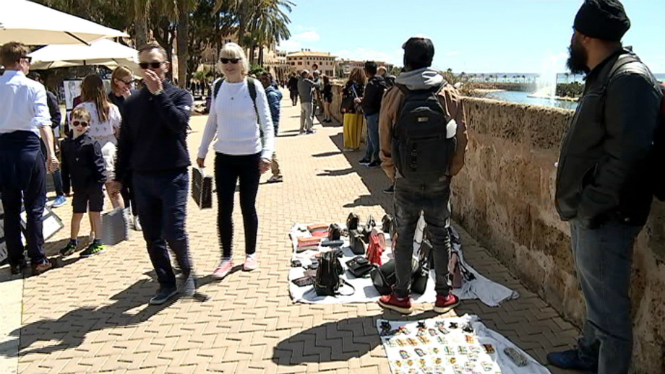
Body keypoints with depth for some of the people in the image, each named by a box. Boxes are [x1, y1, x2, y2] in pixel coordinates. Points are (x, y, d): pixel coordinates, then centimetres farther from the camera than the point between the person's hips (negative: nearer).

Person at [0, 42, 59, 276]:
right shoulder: (33, 87, -5)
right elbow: (43, 122, -16)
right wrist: (51, 153, -21)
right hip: (28, 146, -4)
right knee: (34, 207, 4)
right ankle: (37, 260, 7)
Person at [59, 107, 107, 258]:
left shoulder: (91, 143, -9)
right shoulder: (66, 144, 5)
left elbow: (98, 164, -10)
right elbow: (65, 167, 9)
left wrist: (100, 181, -16)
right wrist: (66, 187, 8)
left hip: (93, 185, -4)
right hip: (79, 186, 5)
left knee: (95, 213, 5)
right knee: (77, 214, 14)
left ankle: (98, 243, 15)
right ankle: (73, 242, 29)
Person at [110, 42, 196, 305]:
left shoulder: (180, 96, -1)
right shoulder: (132, 102, 8)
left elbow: (178, 122, -22)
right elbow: (125, 143, 12)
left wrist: (158, 92, -20)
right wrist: (118, 178, 11)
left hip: (173, 175, -4)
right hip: (142, 178, 4)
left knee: (174, 231, -9)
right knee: (152, 236, 7)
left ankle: (187, 272, 18)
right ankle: (167, 283, 22)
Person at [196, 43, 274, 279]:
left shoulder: (254, 87, -6)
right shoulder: (217, 88, 3)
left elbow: (266, 123, -7)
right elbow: (211, 122, 12)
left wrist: (267, 153, -17)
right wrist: (202, 151, 14)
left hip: (250, 157, -3)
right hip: (223, 157, 3)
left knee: (248, 206, 9)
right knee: (224, 208, 3)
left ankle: (251, 254, 26)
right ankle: (226, 258, 15)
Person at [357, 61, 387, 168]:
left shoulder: (371, 84, -21)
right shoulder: (379, 82, 8)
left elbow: (368, 102, -23)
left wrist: (359, 101, -6)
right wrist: (363, 99, 13)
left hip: (372, 114, -10)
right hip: (375, 112, 10)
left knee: (373, 136, 0)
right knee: (370, 136, 17)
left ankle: (377, 159, 9)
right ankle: (368, 158, 26)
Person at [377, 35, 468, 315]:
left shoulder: (394, 96, -8)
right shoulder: (450, 95, -5)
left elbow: (385, 141, -2)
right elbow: (461, 138, -2)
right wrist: (450, 172, 10)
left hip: (406, 181, -1)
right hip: (439, 180, 1)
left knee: (404, 238, 11)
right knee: (440, 237, 13)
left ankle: (401, 296, 21)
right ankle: (443, 296, 23)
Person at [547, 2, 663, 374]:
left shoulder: (629, 78, -18)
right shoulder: (604, 77, 14)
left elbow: (627, 156, -26)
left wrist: (591, 207, -21)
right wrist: (581, 206, 15)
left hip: (605, 219, -11)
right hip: (588, 214, 11)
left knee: (609, 306, 0)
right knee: (595, 295, 24)